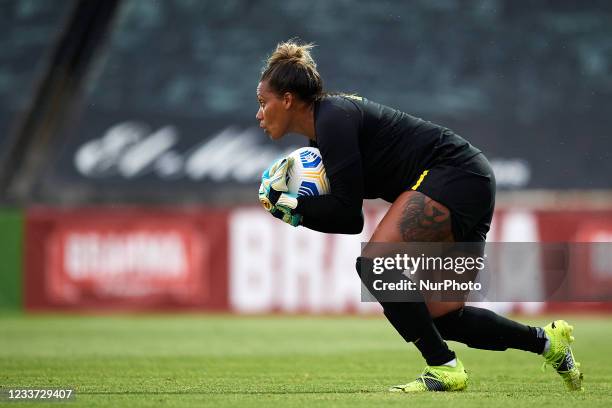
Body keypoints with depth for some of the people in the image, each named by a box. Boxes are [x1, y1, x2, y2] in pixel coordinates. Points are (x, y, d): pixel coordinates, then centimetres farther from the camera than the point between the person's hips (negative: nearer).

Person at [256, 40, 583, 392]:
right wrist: (297, 211, 2)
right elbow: (349, 219, 15)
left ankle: (445, 368, -16)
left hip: (455, 175, -10)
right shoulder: (322, 134, 16)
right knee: (442, 317, 8)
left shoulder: (333, 117, -14)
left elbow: (347, 213, -18)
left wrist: (290, 205, -9)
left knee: (375, 261, -21)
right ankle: (547, 341, 20)